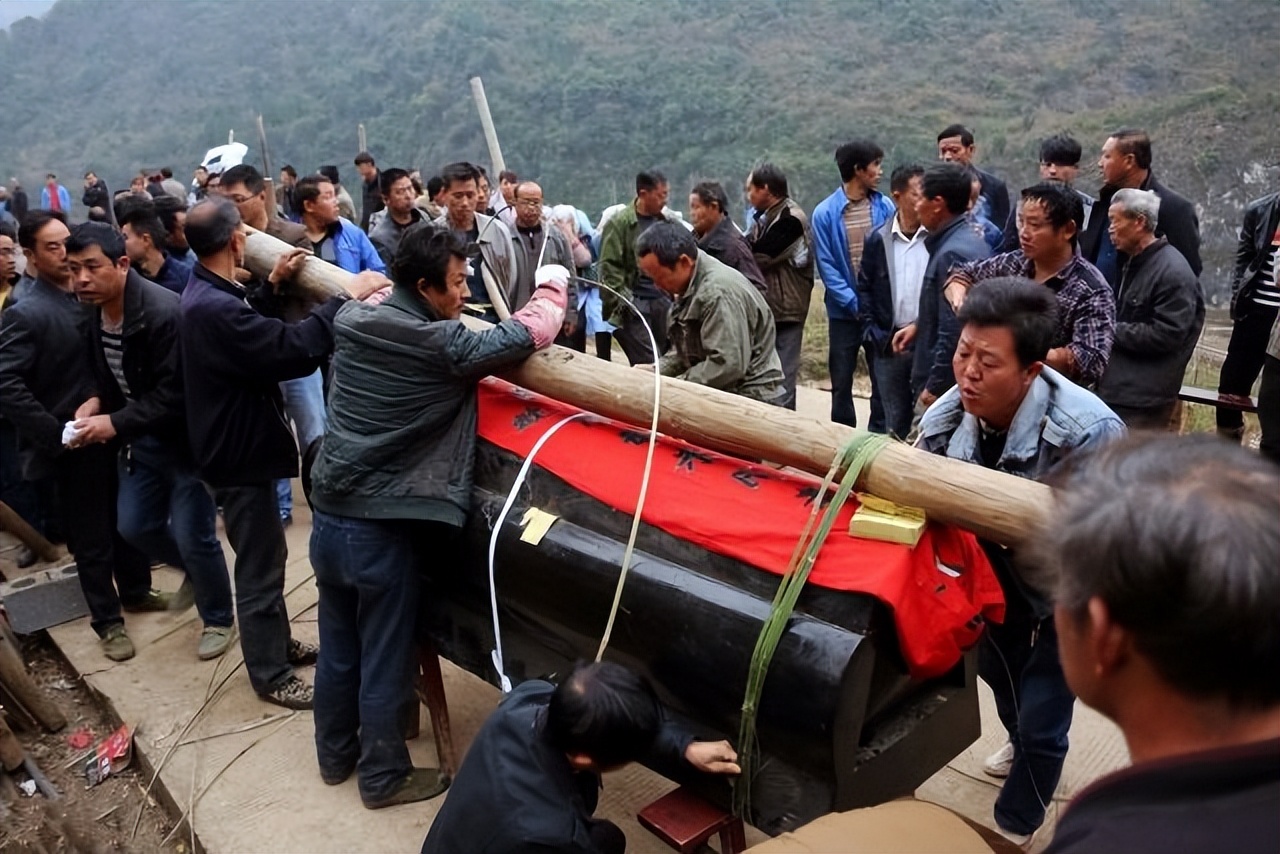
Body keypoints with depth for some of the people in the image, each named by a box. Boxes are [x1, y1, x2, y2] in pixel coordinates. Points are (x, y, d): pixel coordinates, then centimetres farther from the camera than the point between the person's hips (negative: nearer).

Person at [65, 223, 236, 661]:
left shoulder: (164, 312, -28)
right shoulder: (93, 312, -1)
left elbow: (174, 394, -27)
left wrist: (115, 423, -26)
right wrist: (99, 400, -6)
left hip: (187, 439, -8)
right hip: (141, 438, 8)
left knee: (193, 537, -1)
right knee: (134, 526, 15)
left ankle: (218, 618, 23)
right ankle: (194, 569, 43)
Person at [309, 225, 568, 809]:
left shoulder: (352, 321, 2)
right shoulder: (440, 344, -18)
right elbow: (522, 337, -11)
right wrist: (553, 289, 5)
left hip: (328, 516, 7)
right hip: (381, 532, -7)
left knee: (338, 647, 22)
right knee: (384, 661, 10)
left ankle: (335, 755, 41)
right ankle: (383, 778, 28)